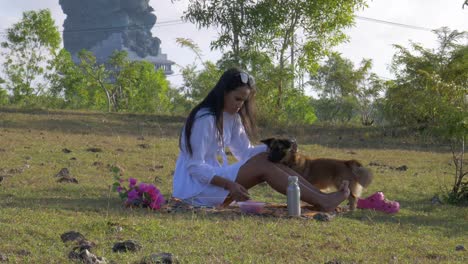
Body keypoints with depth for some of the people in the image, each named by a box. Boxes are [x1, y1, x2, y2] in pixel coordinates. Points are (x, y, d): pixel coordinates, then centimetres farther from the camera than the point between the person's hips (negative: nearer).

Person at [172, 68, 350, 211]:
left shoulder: (232, 118, 11)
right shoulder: (204, 120, -19)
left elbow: (246, 152, 8)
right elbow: (195, 167, -22)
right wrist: (229, 185, -31)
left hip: (215, 177, 9)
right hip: (195, 187, -9)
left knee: (267, 160, -9)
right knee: (262, 165, -19)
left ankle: (322, 197, -16)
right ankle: (321, 202, -25)